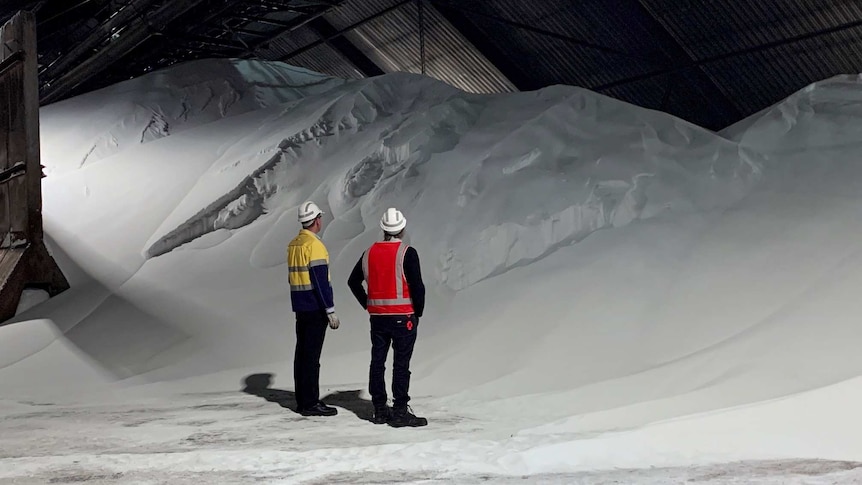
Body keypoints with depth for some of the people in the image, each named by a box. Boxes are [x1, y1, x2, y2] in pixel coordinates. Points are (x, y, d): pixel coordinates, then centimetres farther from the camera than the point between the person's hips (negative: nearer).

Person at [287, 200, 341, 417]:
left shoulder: (293, 244, 11)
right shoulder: (314, 244, -15)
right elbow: (321, 281, -19)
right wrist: (331, 311, -17)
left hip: (300, 307, 9)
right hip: (315, 307, -9)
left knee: (302, 352, 12)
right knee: (312, 355, -6)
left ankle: (303, 400, 18)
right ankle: (310, 404, -2)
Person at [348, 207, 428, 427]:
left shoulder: (370, 253, 6)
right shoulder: (407, 253, -11)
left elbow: (353, 281, 13)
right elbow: (417, 286, -15)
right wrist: (418, 311, -1)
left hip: (377, 317, 5)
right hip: (403, 317, -5)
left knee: (377, 362, 11)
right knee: (401, 364, -2)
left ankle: (380, 409, 17)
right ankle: (400, 411, 0)